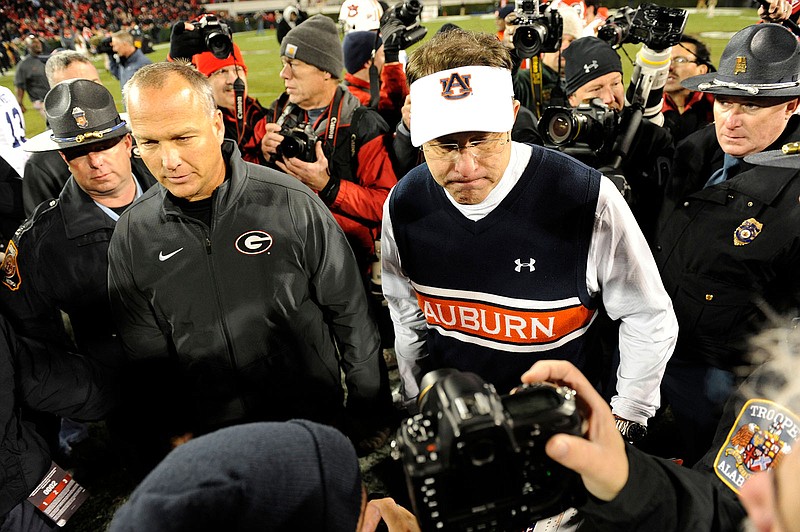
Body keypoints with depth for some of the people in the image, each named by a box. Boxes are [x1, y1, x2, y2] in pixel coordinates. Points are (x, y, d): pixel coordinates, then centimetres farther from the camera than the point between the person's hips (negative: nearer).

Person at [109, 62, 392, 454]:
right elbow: (146, 352, 4)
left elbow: (349, 314, -9)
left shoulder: (291, 204, -16)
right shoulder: (131, 235, -6)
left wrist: (370, 417, -4)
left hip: (318, 420, -1)